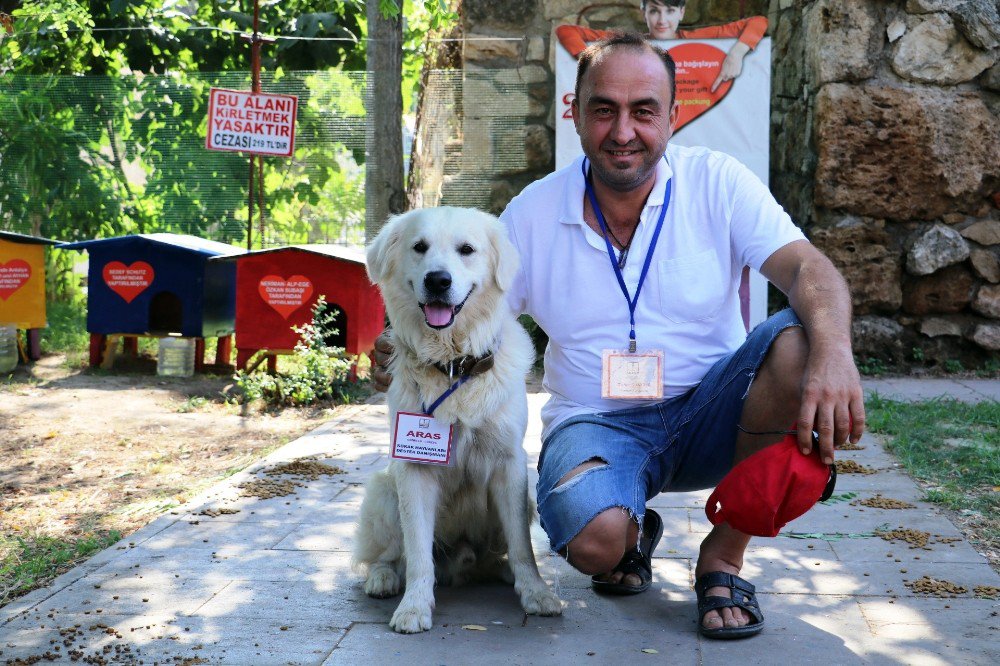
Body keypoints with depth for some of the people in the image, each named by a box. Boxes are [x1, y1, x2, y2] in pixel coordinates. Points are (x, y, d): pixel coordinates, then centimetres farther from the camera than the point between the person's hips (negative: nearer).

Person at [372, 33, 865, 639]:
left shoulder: (717, 183, -5)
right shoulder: (533, 214, 0)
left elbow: (808, 269, -17)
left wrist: (834, 353, -39)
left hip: (707, 413, 1)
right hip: (598, 423, -1)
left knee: (800, 345, -30)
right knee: (594, 539, -34)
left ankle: (724, 556, -12)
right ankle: (634, 536, 10)